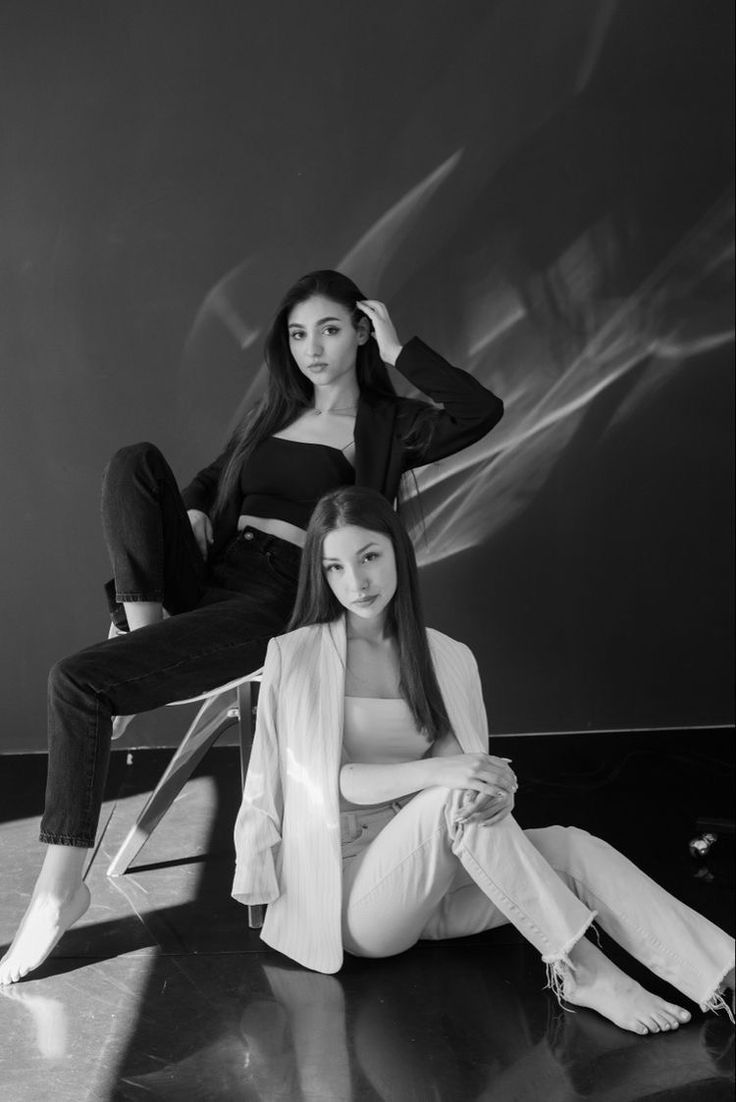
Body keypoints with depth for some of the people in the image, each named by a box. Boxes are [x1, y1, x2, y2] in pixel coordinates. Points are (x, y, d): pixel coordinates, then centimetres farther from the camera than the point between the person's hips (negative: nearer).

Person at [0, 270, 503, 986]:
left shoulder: (385, 427, 5)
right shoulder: (270, 416, 23)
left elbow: (480, 412, -12)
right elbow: (212, 478, 33)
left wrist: (398, 352, -4)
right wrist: (190, 511, 9)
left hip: (278, 600, -6)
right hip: (208, 575, 6)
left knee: (77, 681, -22)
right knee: (136, 461, -15)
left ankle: (60, 889, -12)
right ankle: (143, 628, -20)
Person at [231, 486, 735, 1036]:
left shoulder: (449, 658, 8)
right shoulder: (295, 655, -4)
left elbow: (469, 762, 3)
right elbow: (322, 779, -12)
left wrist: (494, 790, -23)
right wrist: (436, 773, -28)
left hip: (430, 880, 4)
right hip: (347, 896, -4)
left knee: (572, 846, -21)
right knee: (454, 796, -31)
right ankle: (580, 969, -26)